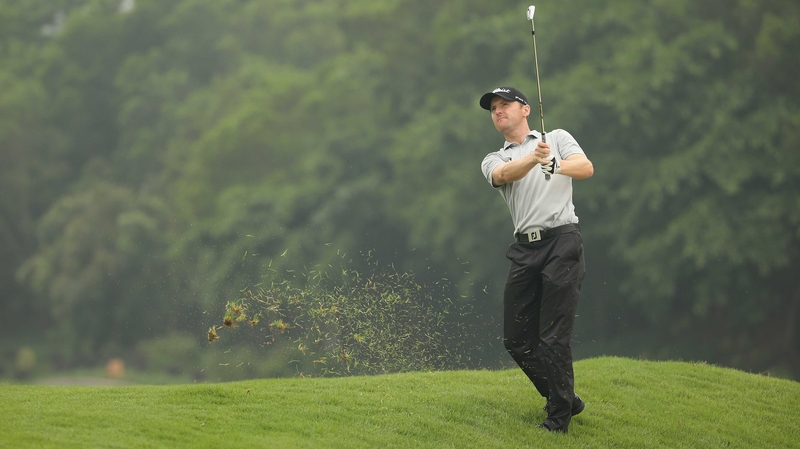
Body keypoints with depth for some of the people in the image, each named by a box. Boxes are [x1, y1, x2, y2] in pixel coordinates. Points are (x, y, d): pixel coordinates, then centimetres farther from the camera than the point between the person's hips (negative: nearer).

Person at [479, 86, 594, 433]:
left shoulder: (557, 138, 14)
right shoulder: (492, 161, 19)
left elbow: (586, 168, -5)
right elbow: (505, 174, -7)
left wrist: (555, 165, -27)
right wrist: (534, 158, -29)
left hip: (562, 239, -4)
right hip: (524, 249, 5)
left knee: (553, 339, -10)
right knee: (516, 339, 3)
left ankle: (559, 418, -1)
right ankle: (565, 400, 22)